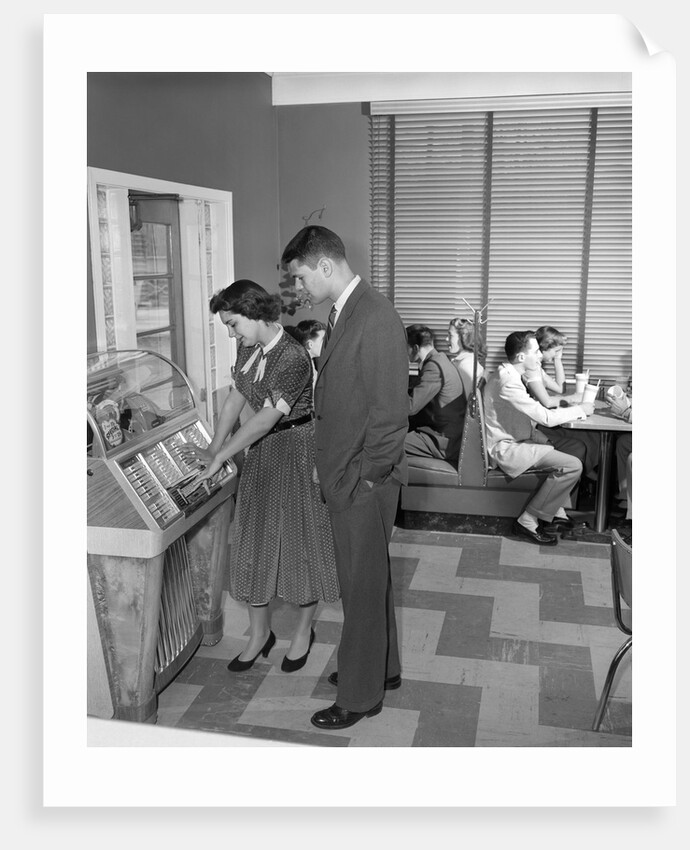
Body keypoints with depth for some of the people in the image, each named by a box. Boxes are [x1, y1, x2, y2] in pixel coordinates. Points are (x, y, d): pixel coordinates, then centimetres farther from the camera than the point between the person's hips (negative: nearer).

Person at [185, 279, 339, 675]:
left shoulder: (293, 358, -24)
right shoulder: (249, 349, 1)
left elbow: (266, 419, -26)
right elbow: (235, 399, 5)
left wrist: (220, 457, -23)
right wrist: (214, 449, -3)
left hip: (296, 452, -8)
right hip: (261, 452, 8)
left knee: (301, 538, 6)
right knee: (255, 540, 10)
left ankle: (304, 631, 26)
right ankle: (260, 633, 25)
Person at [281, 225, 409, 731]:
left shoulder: (377, 319, -21)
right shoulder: (342, 314, 10)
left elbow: (390, 412, -22)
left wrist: (366, 477, -16)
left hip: (365, 481, -9)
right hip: (343, 475, 9)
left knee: (364, 584, 6)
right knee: (367, 577, 21)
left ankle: (362, 695, 23)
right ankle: (381, 667, 40)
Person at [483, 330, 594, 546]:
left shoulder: (506, 373, 7)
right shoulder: (508, 382, -26)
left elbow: (535, 412, 15)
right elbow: (546, 417, -23)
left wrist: (570, 410, 3)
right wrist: (579, 410, -8)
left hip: (513, 438, 11)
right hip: (506, 449, -11)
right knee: (572, 465, -16)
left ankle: (556, 511, 17)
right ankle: (528, 522, -8)